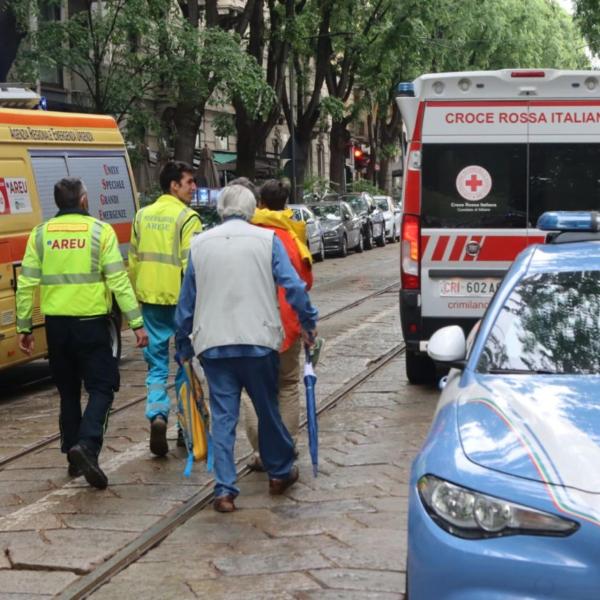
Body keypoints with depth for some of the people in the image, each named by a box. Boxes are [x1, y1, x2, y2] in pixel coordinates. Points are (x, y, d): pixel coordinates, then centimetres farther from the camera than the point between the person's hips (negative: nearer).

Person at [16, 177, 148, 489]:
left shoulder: (40, 234, 3)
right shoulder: (100, 231, -6)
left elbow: (26, 284, 2)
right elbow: (119, 281, -9)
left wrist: (24, 327, 10)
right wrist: (137, 323, -6)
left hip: (57, 323, 4)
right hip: (91, 322, -4)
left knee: (68, 391, 16)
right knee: (101, 388, 2)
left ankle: (74, 458, 19)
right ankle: (87, 445, -19)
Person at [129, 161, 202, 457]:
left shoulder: (142, 216, 10)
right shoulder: (187, 217, -10)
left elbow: (134, 260, 15)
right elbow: (192, 264, -16)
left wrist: (136, 295, 23)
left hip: (150, 298, 5)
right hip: (179, 298, -5)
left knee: (157, 361, 10)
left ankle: (157, 413, -11)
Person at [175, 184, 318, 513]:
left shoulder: (199, 244, 7)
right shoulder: (266, 239, 0)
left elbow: (186, 300, 11)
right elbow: (293, 286, -6)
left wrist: (183, 345, 20)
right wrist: (308, 322, 6)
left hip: (213, 344, 1)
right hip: (258, 341, -1)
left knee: (222, 417, 3)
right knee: (268, 409, 15)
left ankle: (224, 490, -2)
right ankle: (279, 472, 29)